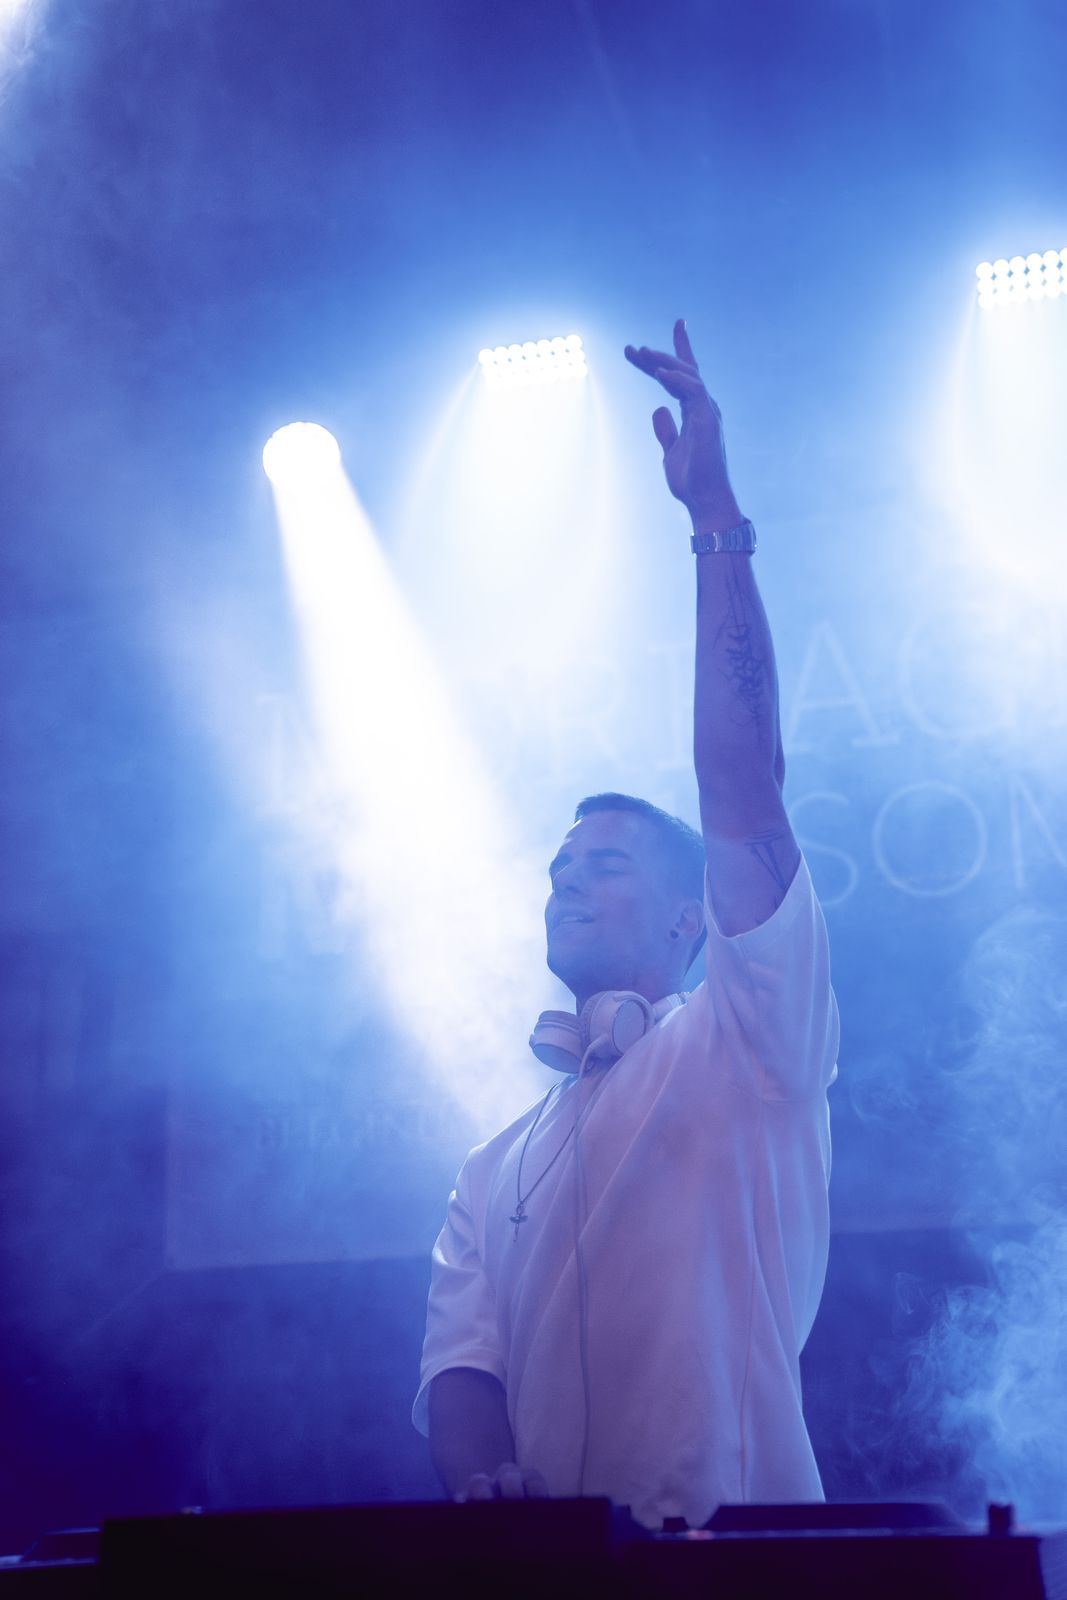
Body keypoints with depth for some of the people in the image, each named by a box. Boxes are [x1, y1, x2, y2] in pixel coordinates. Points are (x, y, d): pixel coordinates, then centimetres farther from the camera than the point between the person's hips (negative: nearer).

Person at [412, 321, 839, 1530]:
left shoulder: (749, 1048, 6)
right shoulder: (497, 1169, 20)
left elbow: (743, 783, -5)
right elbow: (457, 1365, 7)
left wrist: (716, 521, -7)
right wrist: (487, 1478, -15)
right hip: (552, 1568, 3)